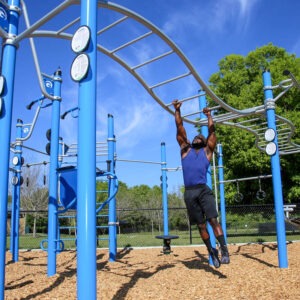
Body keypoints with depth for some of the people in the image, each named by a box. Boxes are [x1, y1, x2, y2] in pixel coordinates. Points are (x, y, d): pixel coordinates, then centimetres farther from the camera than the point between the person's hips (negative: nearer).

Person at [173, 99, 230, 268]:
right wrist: (177, 111, 20)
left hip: (203, 190, -2)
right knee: (201, 225, 5)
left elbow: (212, 130, 15)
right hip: (189, 192, 2)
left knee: (213, 220, -13)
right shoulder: (186, 150, 20)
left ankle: (224, 251, -12)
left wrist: (209, 115, 23)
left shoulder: (207, 151, 16)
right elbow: (180, 128, 19)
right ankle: (212, 252, 17)